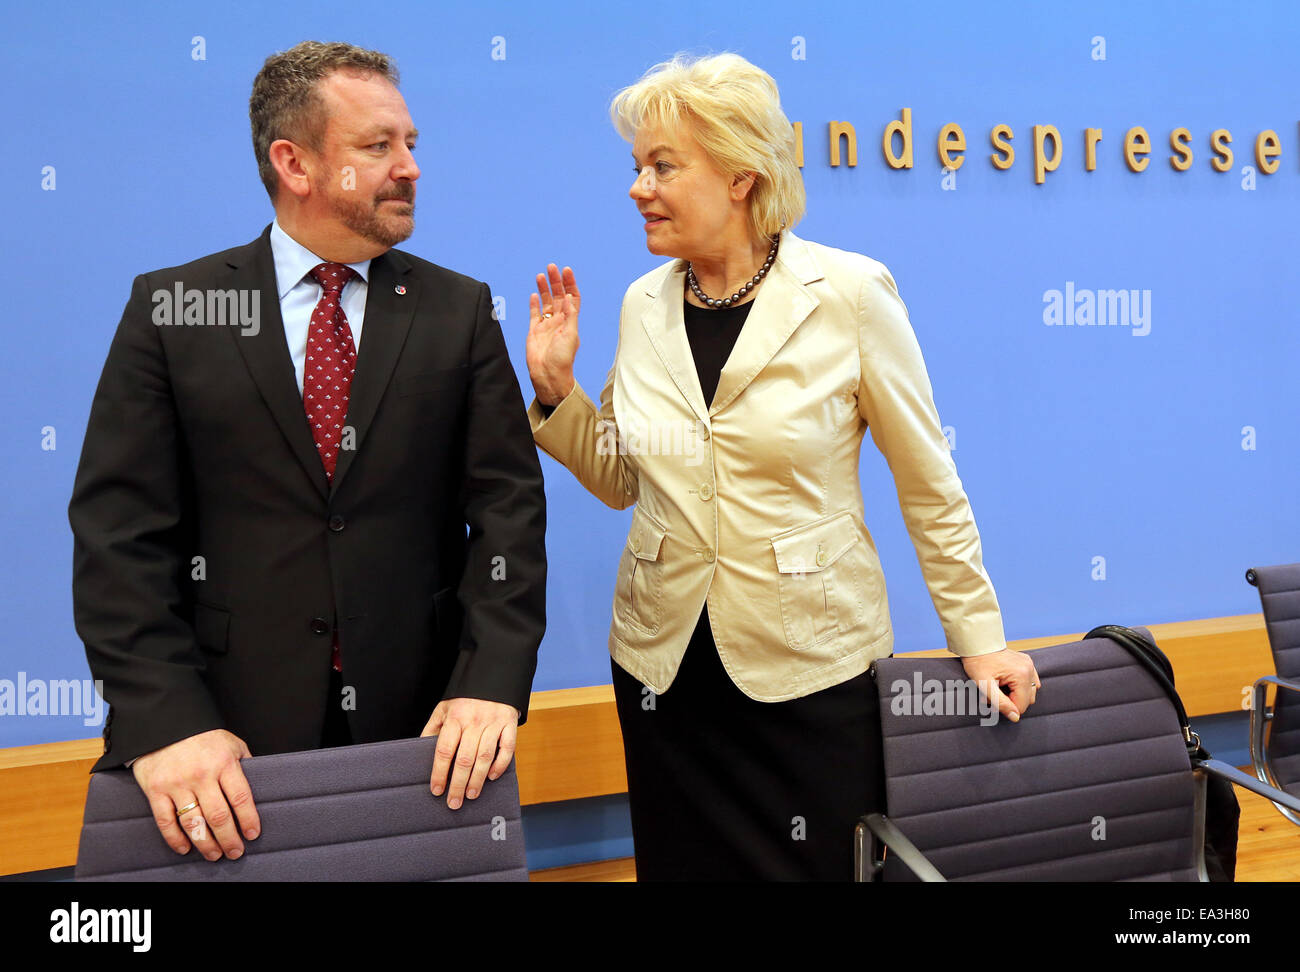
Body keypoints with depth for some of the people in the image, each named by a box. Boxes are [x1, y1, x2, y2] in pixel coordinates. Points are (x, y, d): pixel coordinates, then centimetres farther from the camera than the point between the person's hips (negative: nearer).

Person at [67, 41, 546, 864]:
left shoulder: (459, 311, 3)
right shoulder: (172, 310, 0)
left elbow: (508, 505, -3)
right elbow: (120, 528, -5)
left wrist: (492, 682, -15)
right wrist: (163, 721, -15)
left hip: (422, 726, 1)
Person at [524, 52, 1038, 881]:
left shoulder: (849, 293, -11)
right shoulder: (645, 304, 2)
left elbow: (930, 484, -4)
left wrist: (980, 641, -3)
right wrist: (555, 386, -2)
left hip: (811, 665, -4)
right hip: (664, 665, 4)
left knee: (818, 867, 9)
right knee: (681, 866, 16)